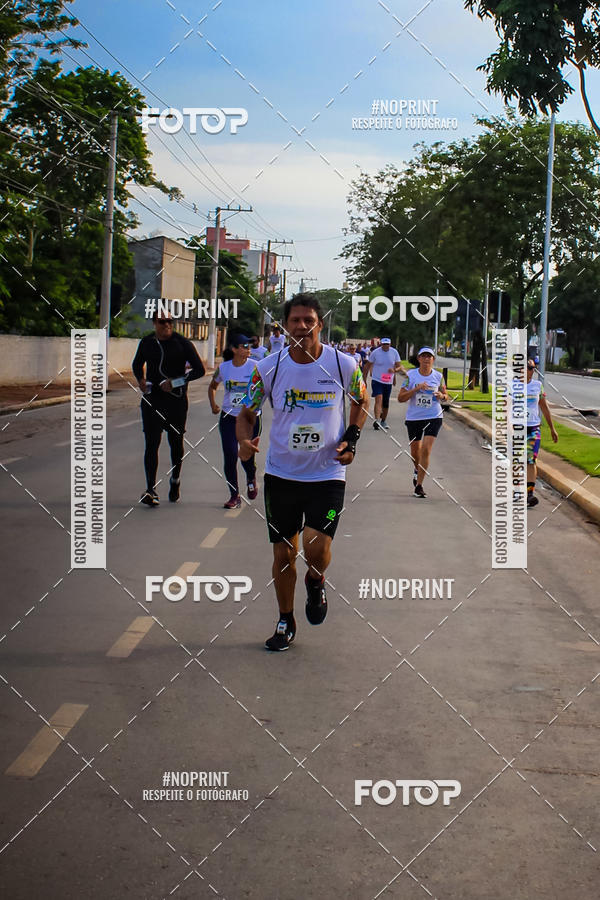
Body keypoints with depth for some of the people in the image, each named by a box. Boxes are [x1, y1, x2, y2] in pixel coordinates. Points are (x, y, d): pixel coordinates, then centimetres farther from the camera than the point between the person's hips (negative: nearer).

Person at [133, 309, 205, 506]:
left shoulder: (182, 343, -4)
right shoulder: (146, 342, 6)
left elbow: (199, 370, -4)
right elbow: (137, 364, 26)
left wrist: (176, 382, -15)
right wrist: (141, 379, 5)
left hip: (176, 399, -1)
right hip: (152, 399, 1)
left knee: (176, 442, 9)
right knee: (152, 443, -7)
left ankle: (175, 480, 33)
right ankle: (151, 489, -10)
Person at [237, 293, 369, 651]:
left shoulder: (343, 364, -8)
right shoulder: (269, 367, -6)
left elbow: (362, 400, 12)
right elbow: (247, 413, 5)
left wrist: (352, 438, -2)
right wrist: (244, 440, -16)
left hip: (328, 474, -2)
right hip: (281, 474, 2)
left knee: (317, 547, -18)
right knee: (283, 554, 8)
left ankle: (317, 582, 19)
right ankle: (286, 622, 30)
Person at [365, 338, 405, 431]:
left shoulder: (394, 352, -1)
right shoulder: (375, 352, -7)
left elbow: (399, 366, 1)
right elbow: (368, 365, 2)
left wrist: (394, 370, -22)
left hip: (388, 381, 3)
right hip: (376, 380, -3)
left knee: (386, 403, 13)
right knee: (379, 399, -23)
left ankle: (384, 421, 32)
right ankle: (377, 420, -33)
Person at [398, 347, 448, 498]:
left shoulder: (438, 376, 1)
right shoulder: (411, 375, -5)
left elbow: (445, 396, 14)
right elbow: (400, 398, -8)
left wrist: (442, 396, -10)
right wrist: (416, 389, -20)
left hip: (434, 417, -1)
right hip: (414, 418, 1)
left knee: (426, 450, -14)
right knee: (415, 451, 14)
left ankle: (419, 485, -7)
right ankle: (417, 470, 49)